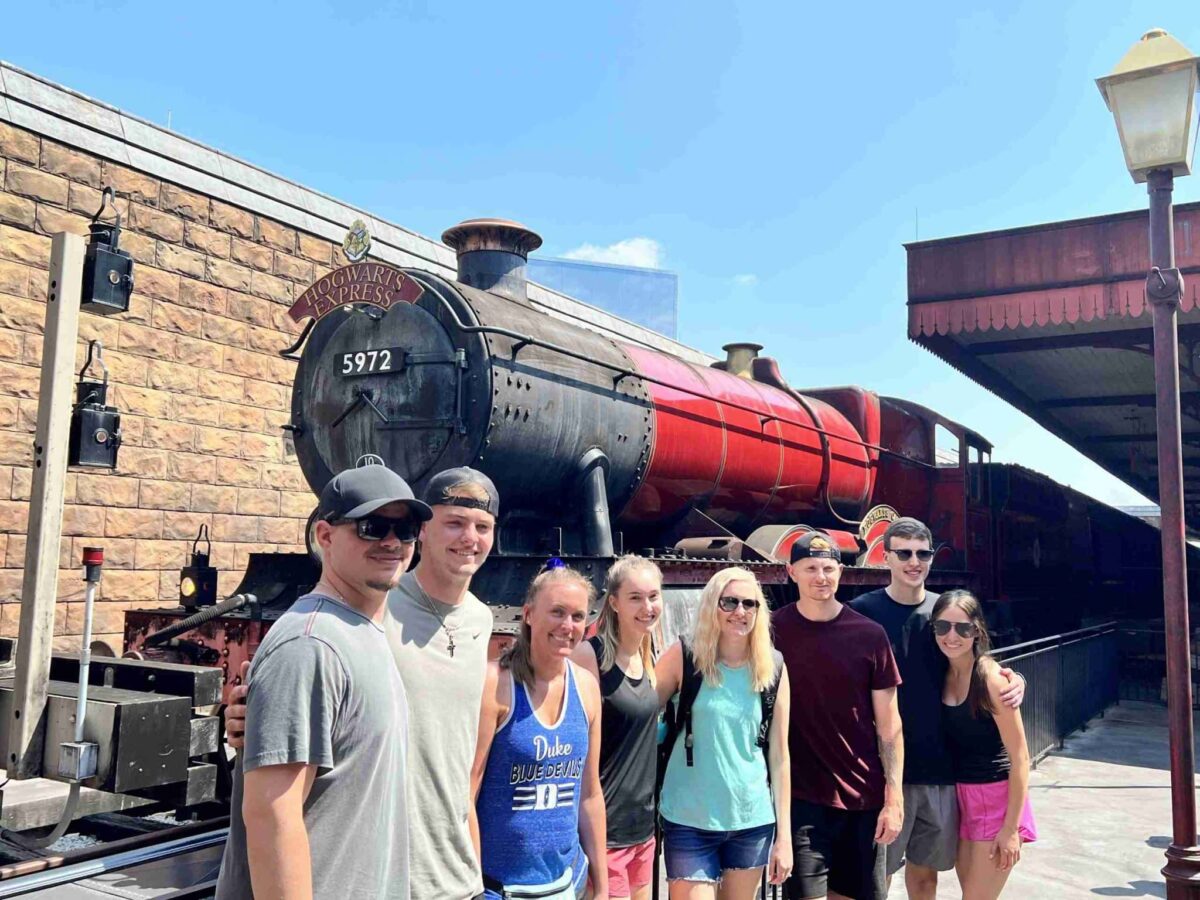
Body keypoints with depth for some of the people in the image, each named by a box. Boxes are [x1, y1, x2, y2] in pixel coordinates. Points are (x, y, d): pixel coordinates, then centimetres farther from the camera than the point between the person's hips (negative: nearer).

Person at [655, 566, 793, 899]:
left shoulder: (774, 667, -1)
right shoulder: (684, 656, -8)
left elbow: (779, 756, 3)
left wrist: (784, 834, 3)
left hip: (753, 820, 3)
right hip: (689, 820, -3)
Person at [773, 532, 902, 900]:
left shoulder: (869, 635, -3)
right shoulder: (774, 630, -4)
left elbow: (889, 725, 1)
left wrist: (894, 798, -3)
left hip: (863, 798, 1)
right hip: (801, 796, -1)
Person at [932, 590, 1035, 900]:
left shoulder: (990, 678, -18)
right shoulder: (943, 674, 0)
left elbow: (1020, 758, -16)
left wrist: (1011, 828, -16)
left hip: (997, 798, -6)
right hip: (959, 796, 6)